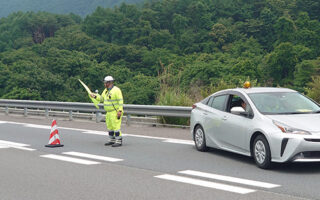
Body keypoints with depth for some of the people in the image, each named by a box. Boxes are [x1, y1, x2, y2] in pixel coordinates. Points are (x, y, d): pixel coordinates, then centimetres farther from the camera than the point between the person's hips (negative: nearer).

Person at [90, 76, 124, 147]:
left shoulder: (116, 90, -15)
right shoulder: (106, 90, 12)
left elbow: (120, 101, -18)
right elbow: (102, 98, 17)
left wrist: (120, 111, -24)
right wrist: (95, 96, 2)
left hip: (115, 112, -9)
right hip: (109, 112, 9)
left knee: (116, 126, -11)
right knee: (110, 126, 13)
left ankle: (119, 141, -7)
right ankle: (112, 140, 22)